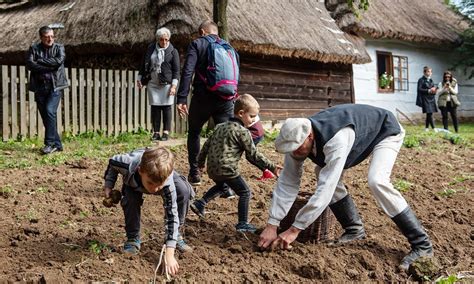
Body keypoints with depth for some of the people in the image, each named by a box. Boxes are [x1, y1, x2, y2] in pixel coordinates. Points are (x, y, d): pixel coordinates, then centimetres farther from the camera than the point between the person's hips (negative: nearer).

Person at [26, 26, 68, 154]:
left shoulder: (59, 47, 5)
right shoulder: (34, 48, 7)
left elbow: (59, 61, -14)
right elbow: (30, 64, -8)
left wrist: (40, 61, -9)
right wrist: (49, 66, -13)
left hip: (55, 86, -3)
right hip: (40, 87, 3)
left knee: (50, 111, -19)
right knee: (45, 116, 4)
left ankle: (50, 143, -12)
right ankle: (57, 144, 12)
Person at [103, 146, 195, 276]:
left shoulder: (168, 183, -44)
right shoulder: (128, 164, -45)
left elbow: (172, 215, -42)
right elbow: (113, 163, -19)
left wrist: (169, 254, -47)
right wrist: (108, 185, -24)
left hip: (163, 175, 0)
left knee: (184, 191, -26)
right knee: (131, 198, -30)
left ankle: (176, 235, -5)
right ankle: (132, 238, -6)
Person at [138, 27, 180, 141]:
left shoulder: (173, 51, -1)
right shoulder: (151, 49, 10)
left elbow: (176, 70, -3)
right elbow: (144, 65, 18)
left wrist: (174, 85, -11)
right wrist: (139, 78, 13)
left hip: (166, 84, -3)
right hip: (153, 84, 4)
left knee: (166, 108, -2)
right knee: (154, 108, 3)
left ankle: (166, 132, 4)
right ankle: (156, 133, 8)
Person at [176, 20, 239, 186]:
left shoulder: (197, 44, 1)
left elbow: (187, 71, -11)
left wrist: (181, 99, -14)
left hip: (203, 98, -2)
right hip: (226, 100, 3)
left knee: (194, 133, 19)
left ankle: (194, 174, 23)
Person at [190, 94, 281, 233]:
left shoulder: (221, 126, 14)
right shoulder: (243, 132, -9)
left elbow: (207, 144, 19)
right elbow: (253, 155, -9)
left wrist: (200, 161, 32)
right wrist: (272, 167, -5)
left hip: (212, 168, 8)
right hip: (227, 169, -8)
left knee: (220, 186, 34)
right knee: (245, 193, 5)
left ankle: (200, 203, 25)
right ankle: (242, 224, 4)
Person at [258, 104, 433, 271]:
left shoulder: (336, 139, -45)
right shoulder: (298, 138, -22)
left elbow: (325, 188, -45)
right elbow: (287, 183, -18)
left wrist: (295, 230, -42)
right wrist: (271, 225, -24)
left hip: (385, 131, -8)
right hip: (359, 130, 8)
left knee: (377, 181, -29)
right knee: (326, 174, -5)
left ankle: (421, 245, -19)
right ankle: (354, 229, 10)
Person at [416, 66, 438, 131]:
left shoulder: (431, 80, 17)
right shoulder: (421, 80, -5)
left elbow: (433, 88, 21)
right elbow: (419, 89, -12)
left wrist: (434, 90, -3)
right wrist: (428, 90, -20)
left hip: (431, 99, 7)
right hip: (425, 99, -7)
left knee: (429, 114, 8)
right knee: (429, 113, -12)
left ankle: (426, 128, 17)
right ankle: (434, 128, -15)